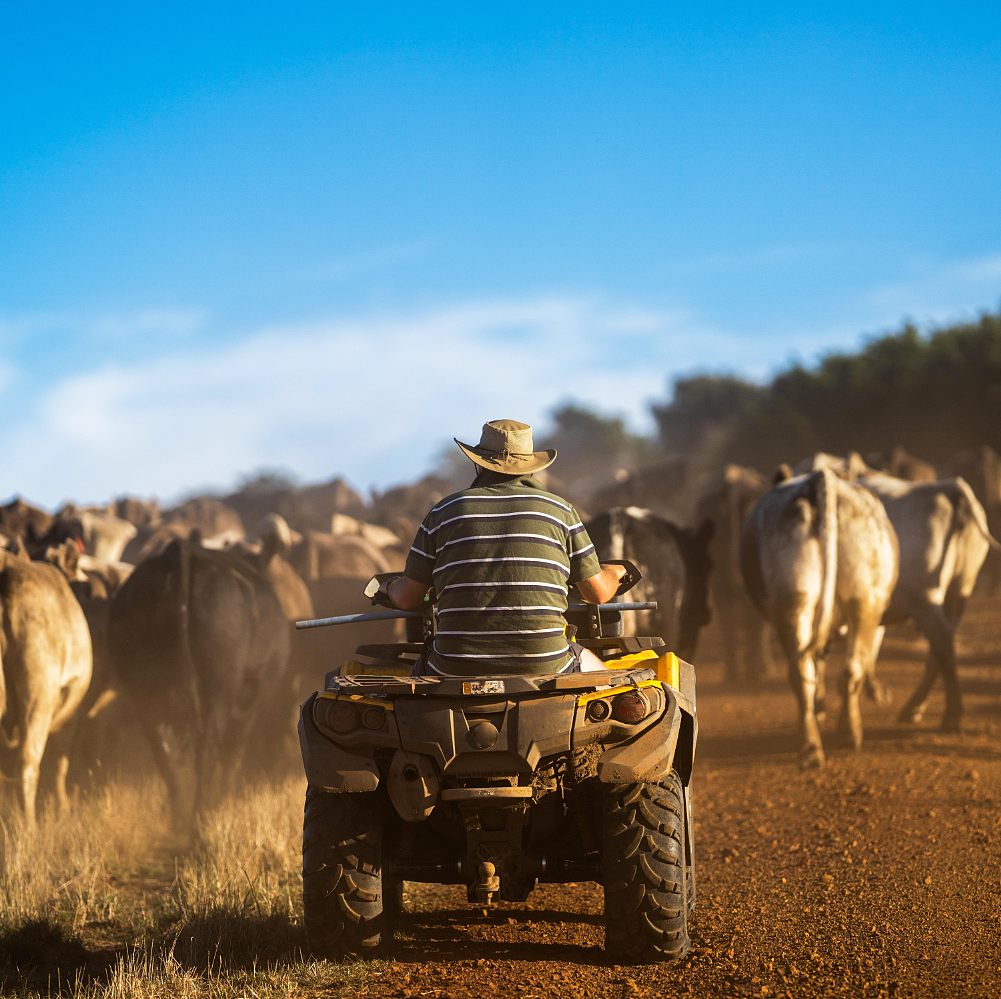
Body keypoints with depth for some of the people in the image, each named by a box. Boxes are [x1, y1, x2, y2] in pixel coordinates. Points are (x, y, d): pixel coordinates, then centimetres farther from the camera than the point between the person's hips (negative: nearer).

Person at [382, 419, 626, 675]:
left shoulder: (445, 512, 8)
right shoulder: (560, 511, 7)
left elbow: (408, 598, 10)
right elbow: (597, 592, 12)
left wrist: (392, 586, 34)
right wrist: (613, 573, 36)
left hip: (459, 670, 1)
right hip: (542, 664, -1)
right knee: (596, 672, 30)